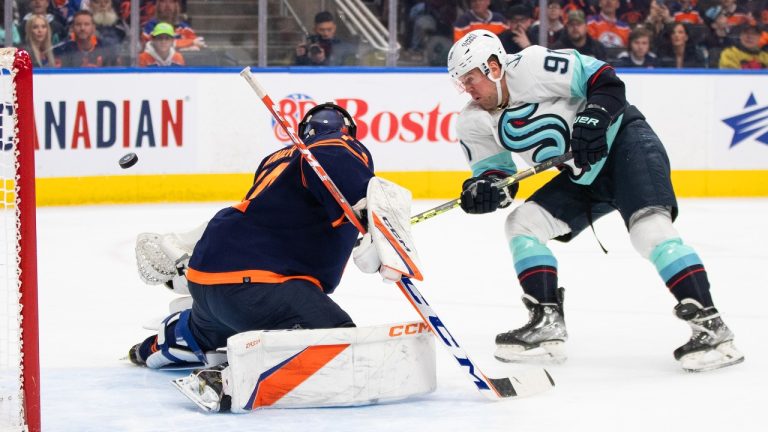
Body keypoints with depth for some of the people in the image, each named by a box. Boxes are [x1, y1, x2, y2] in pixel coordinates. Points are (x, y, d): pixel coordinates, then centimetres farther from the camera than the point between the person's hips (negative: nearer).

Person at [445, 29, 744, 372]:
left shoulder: (531, 67, -20)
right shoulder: (475, 123, 1)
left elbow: (605, 80, -18)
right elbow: (496, 173, 3)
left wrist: (593, 119, -32)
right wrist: (484, 189, -19)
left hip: (623, 140, -8)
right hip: (583, 175, 9)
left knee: (648, 228, -27)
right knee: (521, 223, -3)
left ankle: (709, 325, -29)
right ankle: (547, 325, -4)